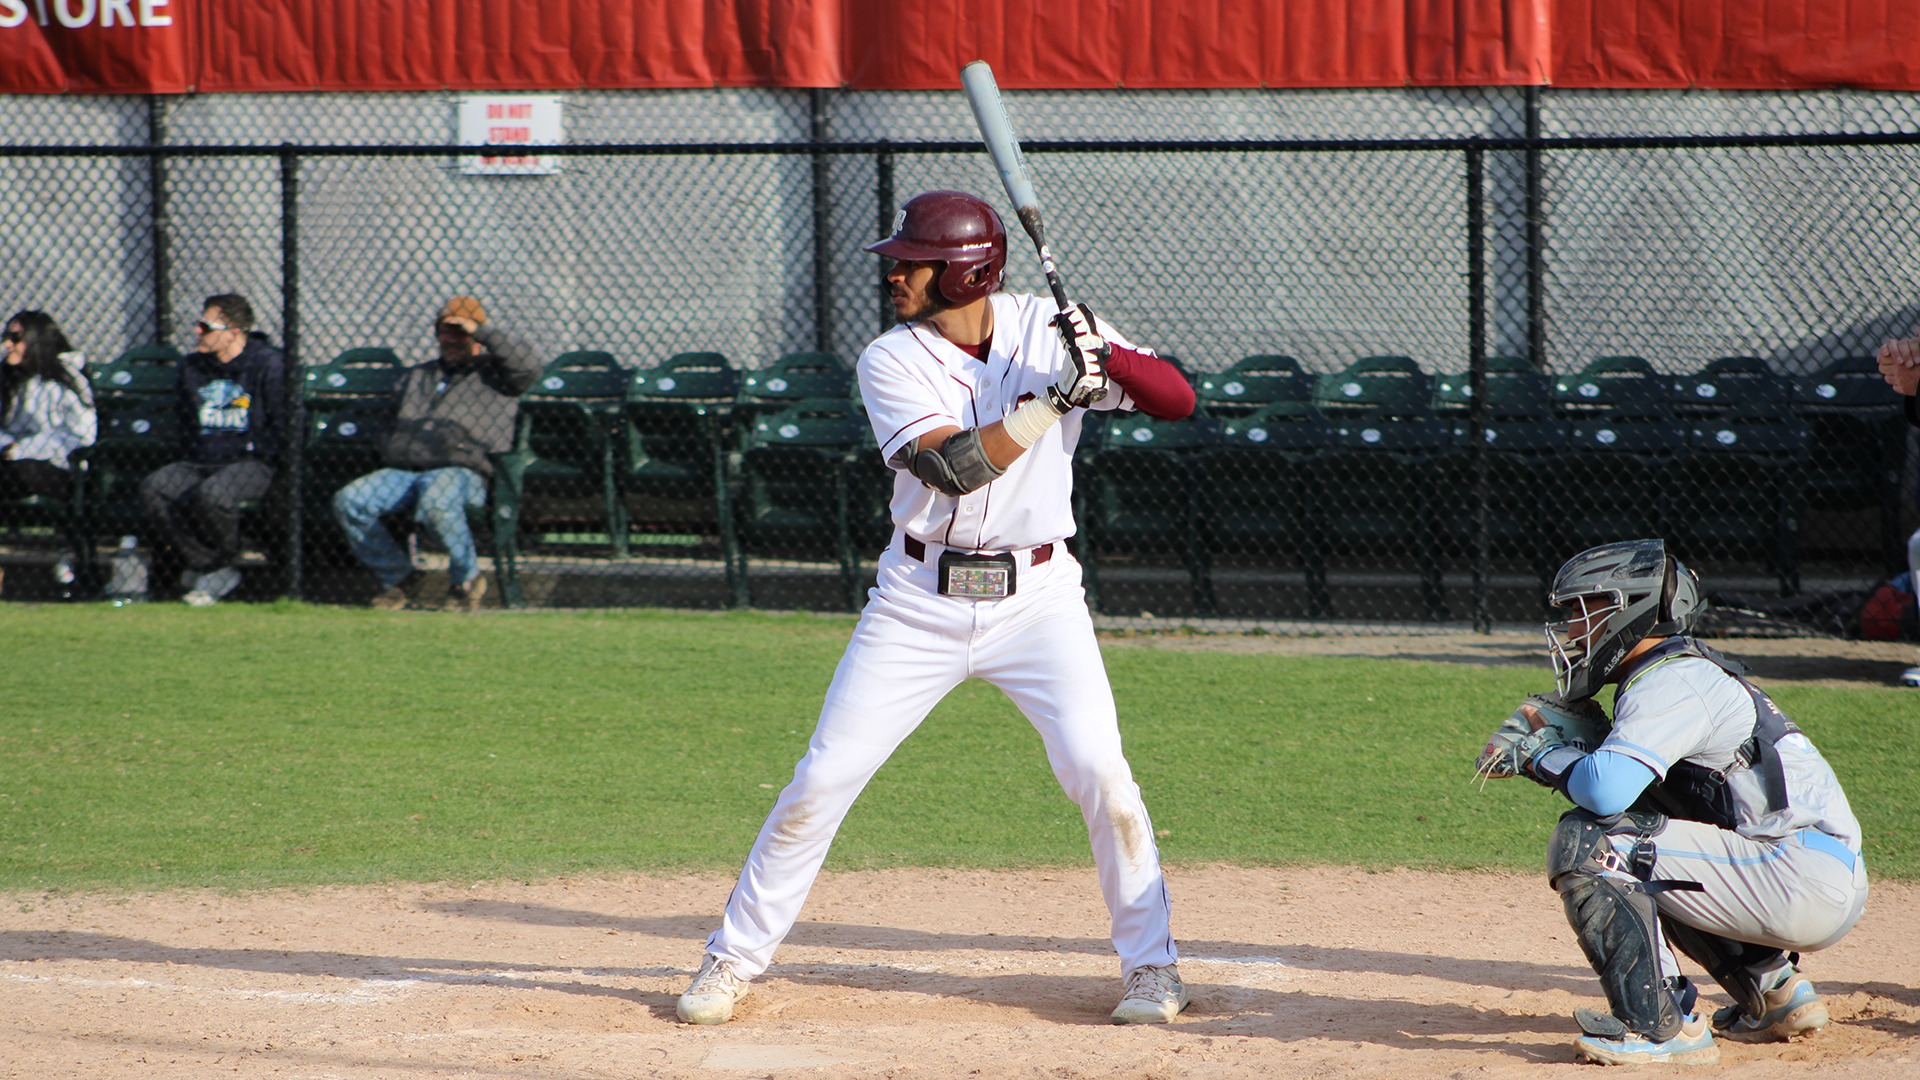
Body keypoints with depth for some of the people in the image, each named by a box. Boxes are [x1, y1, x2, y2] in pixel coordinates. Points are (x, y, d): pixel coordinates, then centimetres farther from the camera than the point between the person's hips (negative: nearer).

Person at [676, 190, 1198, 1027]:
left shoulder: (1049, 330, -4)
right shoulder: (892, 362, -7)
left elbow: (1178, 399, -9)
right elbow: (954, 466, -22)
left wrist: (1105, 357, -27)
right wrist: (1049, 399, -29)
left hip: (1036, 597, 0)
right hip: (920, 602, 0)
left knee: (1098, 770, -15)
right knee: (823, 778, -2)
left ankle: (1151, 965, 2)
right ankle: (733, 960, 11)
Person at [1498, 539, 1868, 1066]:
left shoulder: (1673, 682, -10)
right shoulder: (1685, 672, 21)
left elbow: (1606, 788, -25)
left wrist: (1545, 757, -5)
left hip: (1804, 881, -10)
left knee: (1586, 840, -15)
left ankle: (1657, 1026, -16)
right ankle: (1775, 989, 25)